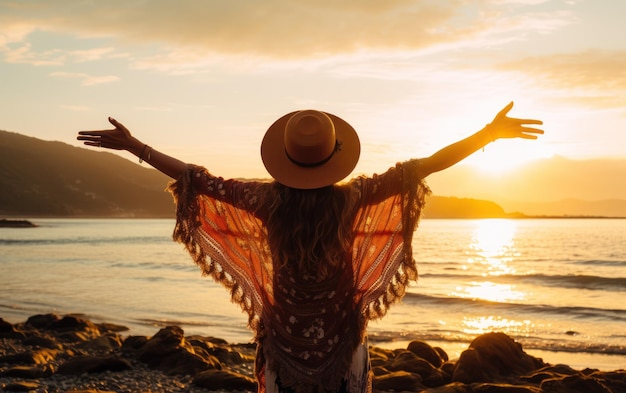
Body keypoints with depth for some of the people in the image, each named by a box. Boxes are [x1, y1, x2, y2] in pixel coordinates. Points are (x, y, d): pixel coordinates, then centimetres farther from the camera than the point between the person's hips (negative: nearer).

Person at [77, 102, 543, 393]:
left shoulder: (269, 200, -15)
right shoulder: (350, 199, -17)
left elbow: (197, 180, -11)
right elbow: (423, 166, -17)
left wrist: (132, 145, -2)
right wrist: (491, 133, -13)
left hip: (285, 336, 1)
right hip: (340, 335, -1)